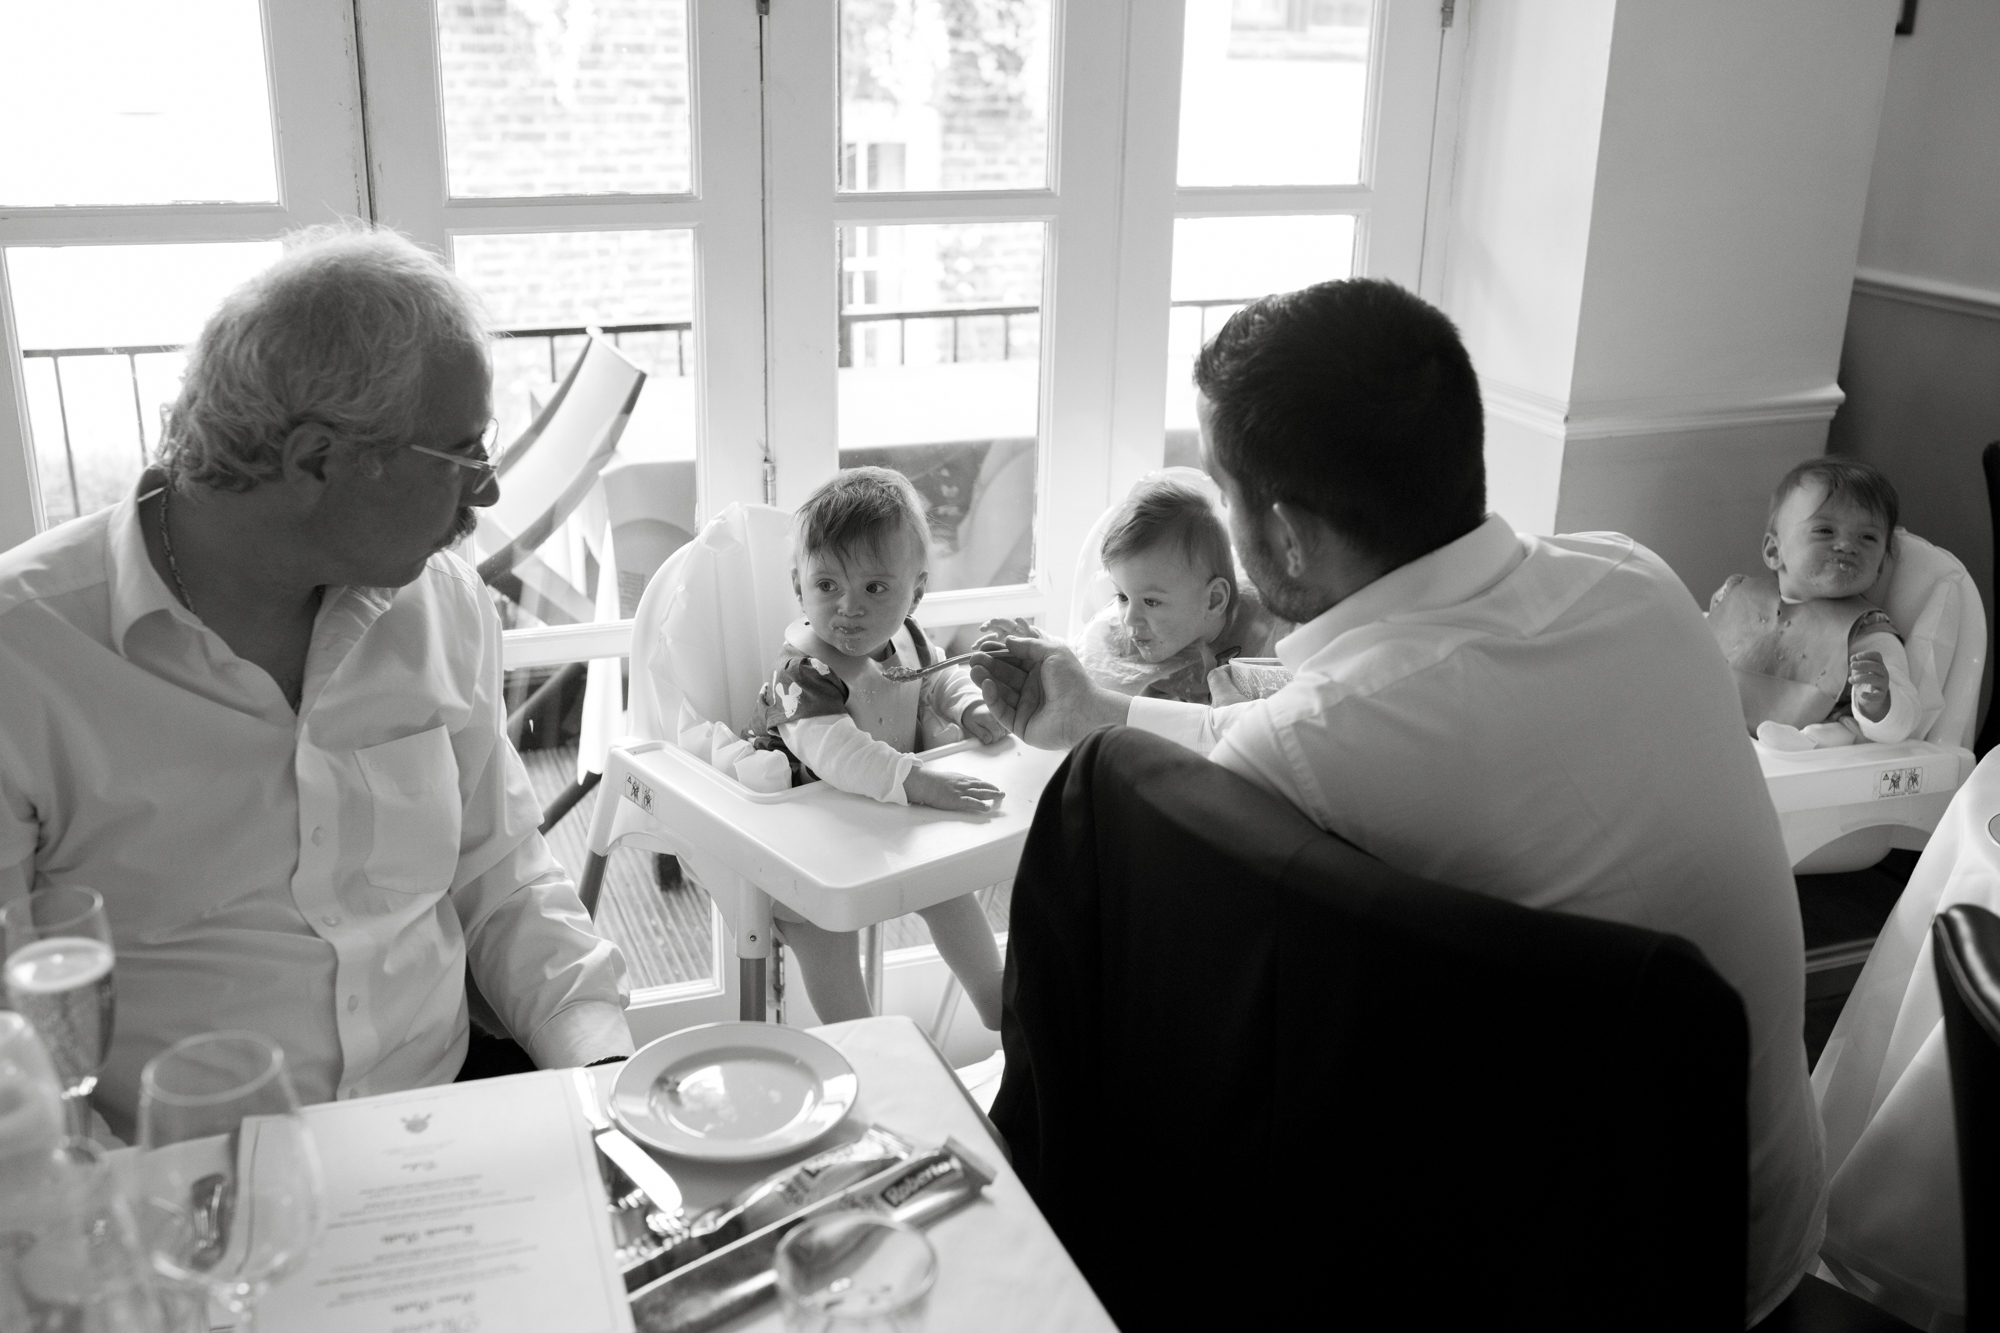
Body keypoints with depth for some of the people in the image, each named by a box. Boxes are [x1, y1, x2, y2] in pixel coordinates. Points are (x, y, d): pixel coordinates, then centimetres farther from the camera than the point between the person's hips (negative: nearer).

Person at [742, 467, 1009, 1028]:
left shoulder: (906, 639, -6)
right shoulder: (804, 671, -31)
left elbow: (939, 676, 17)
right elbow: (832, 749, -46)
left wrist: (971, 707, -4)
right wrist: (916, 781, -55)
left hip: (893, 811, 7)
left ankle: (994, 997, 30)